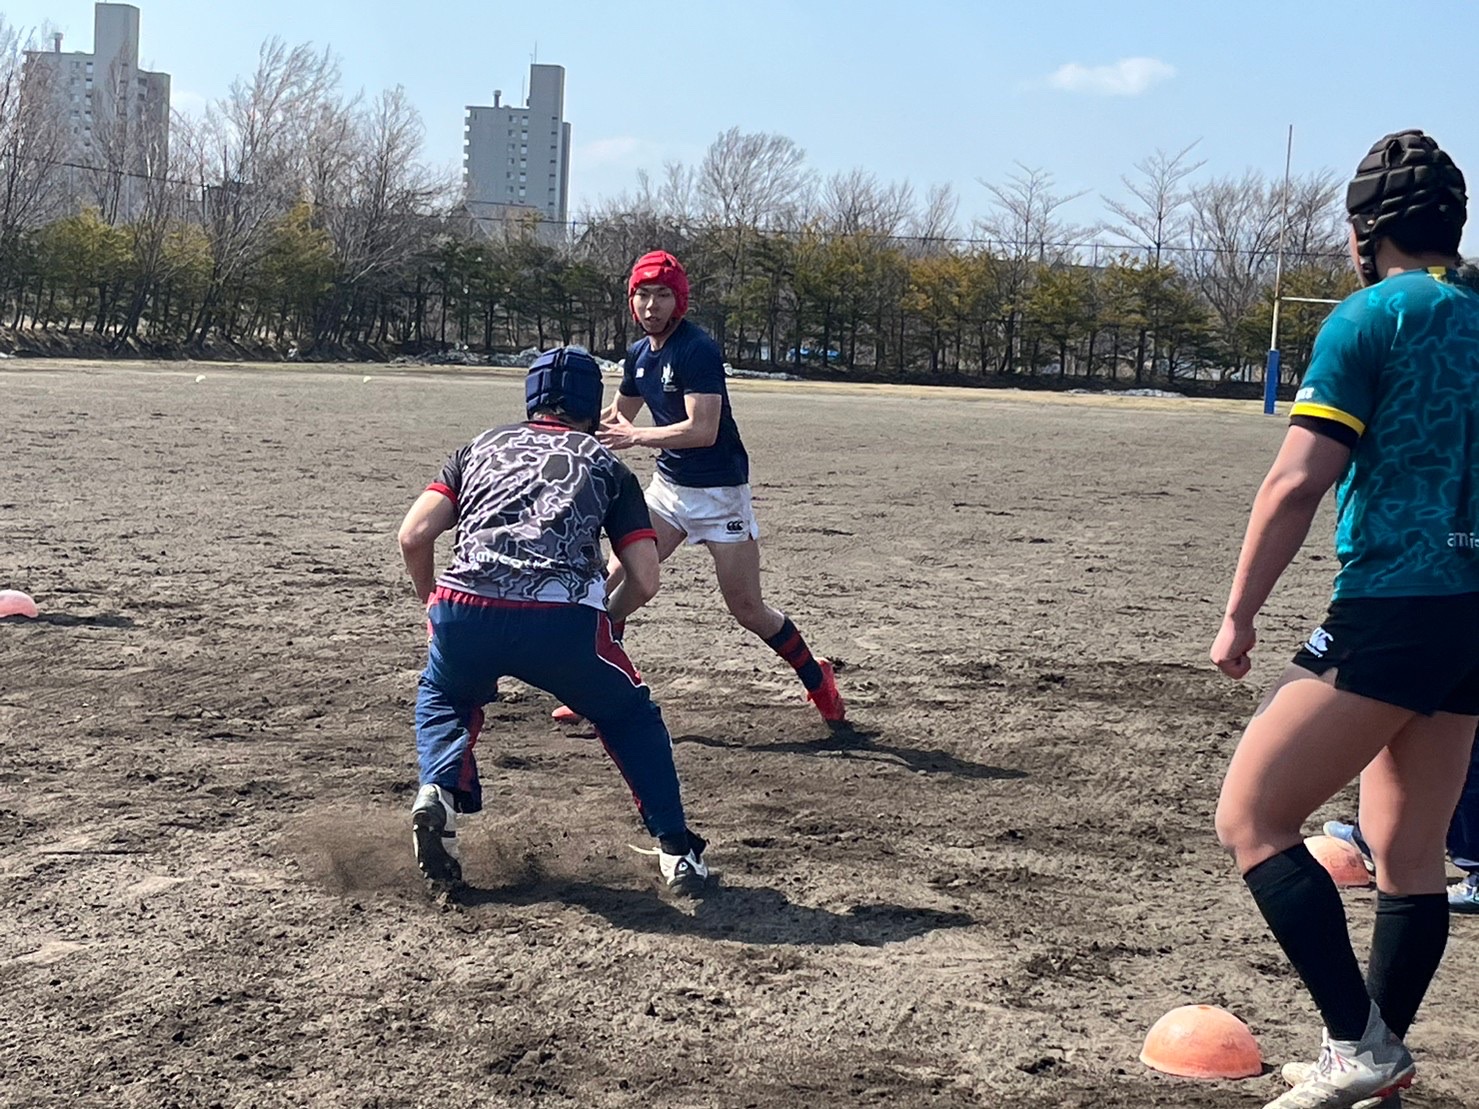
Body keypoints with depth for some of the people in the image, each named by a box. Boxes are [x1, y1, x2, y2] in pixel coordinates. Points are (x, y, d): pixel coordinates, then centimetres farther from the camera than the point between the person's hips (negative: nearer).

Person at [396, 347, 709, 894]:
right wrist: (602, 623, 32)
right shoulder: (607, 465, 25)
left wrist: (435, 605, 30)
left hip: (464, 612, 1)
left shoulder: (483, 446, 28)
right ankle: (675, 848, 19)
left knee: (442, 697, 34)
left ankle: (439, 792, 9)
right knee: (629, 714, 26)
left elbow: (414, 535, 15)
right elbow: (644, 581, 14)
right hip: (560, 618, -1)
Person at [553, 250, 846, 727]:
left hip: (719, 491, -7)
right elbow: (619, 416, 22)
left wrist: (637, 437, -28)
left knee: (747, 609, -2)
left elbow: (703, 430, -29)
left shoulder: (697, 349, -19)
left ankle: (818, 681, 19)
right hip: (668, 486, 7)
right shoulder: (639, 353, 6)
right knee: (615, 582, -2)